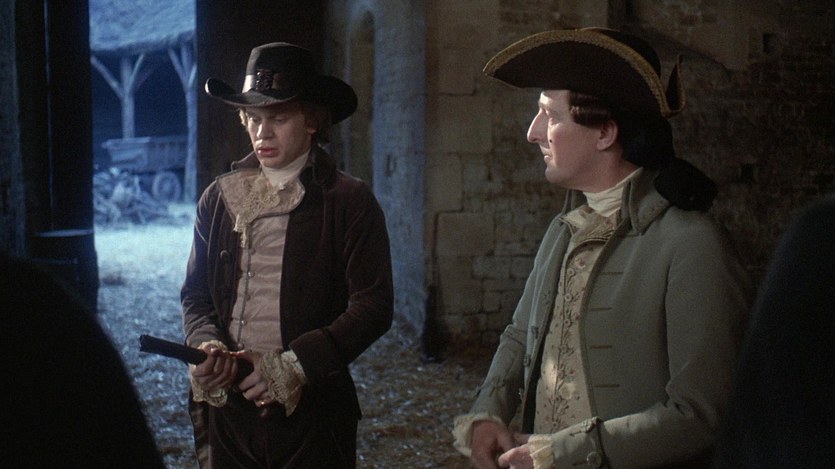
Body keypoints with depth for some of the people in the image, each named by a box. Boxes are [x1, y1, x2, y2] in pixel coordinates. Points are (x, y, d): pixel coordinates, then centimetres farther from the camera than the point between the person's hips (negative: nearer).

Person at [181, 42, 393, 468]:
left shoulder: (349, 201, -4)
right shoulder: (220, 197, 8)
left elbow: (373, 306, -9)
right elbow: (196, 293, 12)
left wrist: (296, 365, -17)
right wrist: (206, 344, -9)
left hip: (312, 409, -3)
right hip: (226, 405, 3)